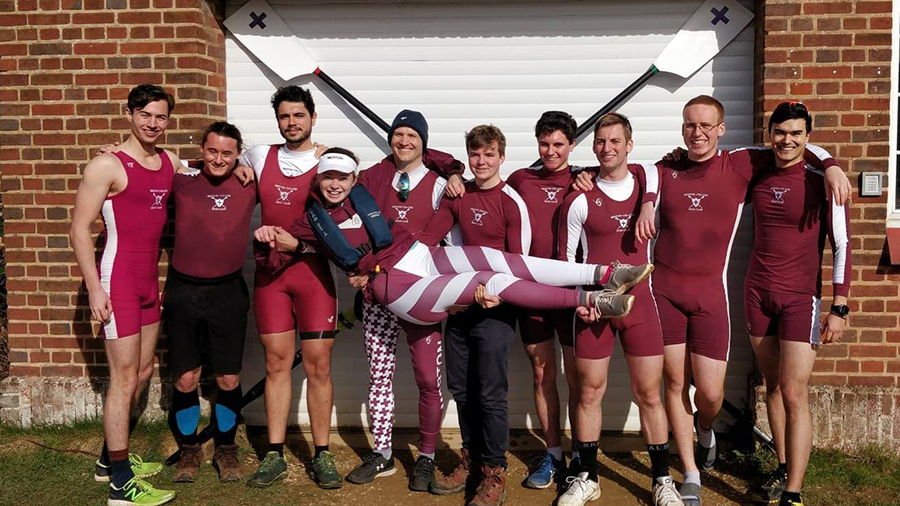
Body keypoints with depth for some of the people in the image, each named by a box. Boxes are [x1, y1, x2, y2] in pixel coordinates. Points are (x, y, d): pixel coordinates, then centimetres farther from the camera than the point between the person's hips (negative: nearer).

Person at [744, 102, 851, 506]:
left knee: (794, 394, -8)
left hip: (801, 298, -4)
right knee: (773, 387, 12)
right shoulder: (757, 179, 5)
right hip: (757, 295, 4)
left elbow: (842, 247, -5)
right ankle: (782, 469, 27)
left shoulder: (822, 183, -6)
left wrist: (839, 308, -10)